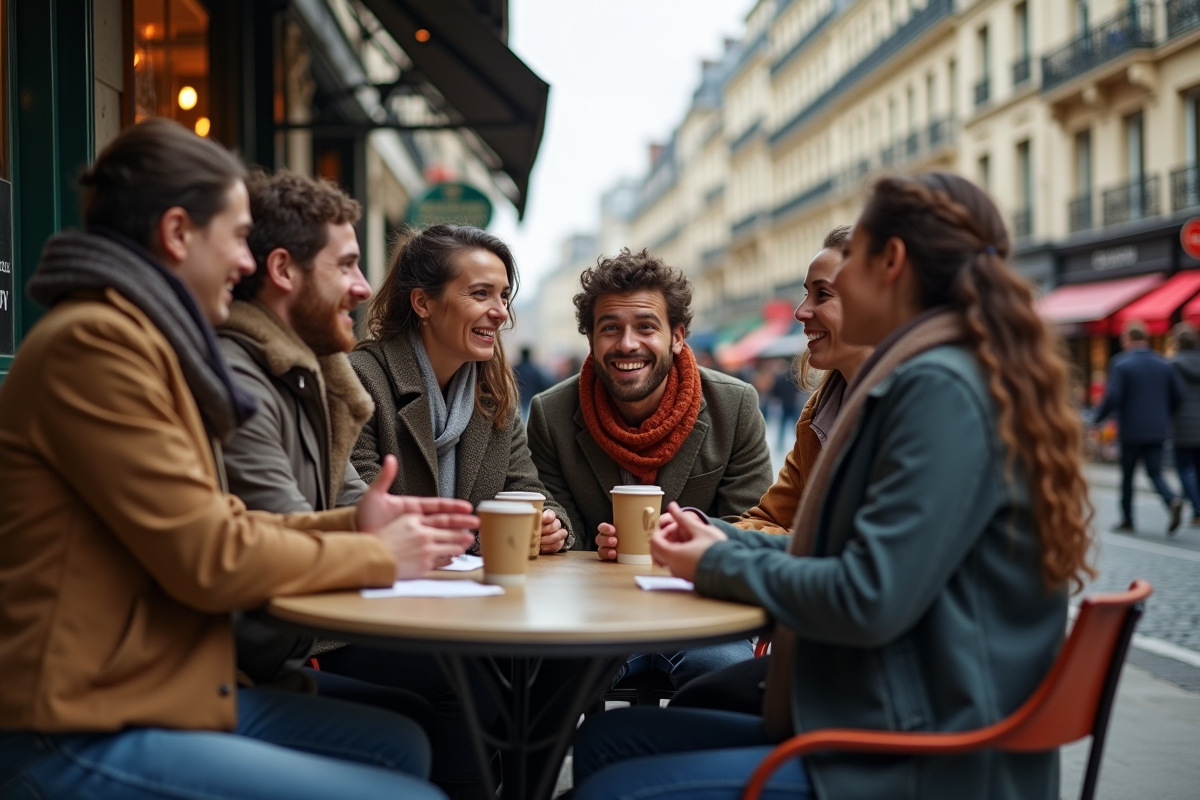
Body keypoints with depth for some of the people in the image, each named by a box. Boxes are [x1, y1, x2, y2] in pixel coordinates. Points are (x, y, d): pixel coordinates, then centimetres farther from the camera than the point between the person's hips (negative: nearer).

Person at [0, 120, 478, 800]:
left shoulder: (141, 337, 16)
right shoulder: (95, 343, -18)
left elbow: (216, 523, 14)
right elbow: (210, 559, -19)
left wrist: (351, 527, 4)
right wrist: (376, 556, -7)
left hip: (162, 691, 11)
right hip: (82, 740, -11)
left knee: (400, 745, 13)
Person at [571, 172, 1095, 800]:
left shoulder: (941, 388, -19)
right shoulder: (926, 377, 15)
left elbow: (869, 601, -24)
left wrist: (721, 567, -8)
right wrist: (725, 541, 12)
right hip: (883, 726, 10)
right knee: (606, 739, 7)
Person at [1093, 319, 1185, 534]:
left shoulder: (1120, 363, -9)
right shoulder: (1162, 363, 6)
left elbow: (1112, 397, -17)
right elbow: (1178, 394, 8)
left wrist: (1097, 419, -4)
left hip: (1131, 430, -4)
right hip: (1157, 430, 4)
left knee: (1127, 476, 9)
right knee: (1155, 472, 7)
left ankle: (1127, 520, 15)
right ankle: (1172, 501, -21)